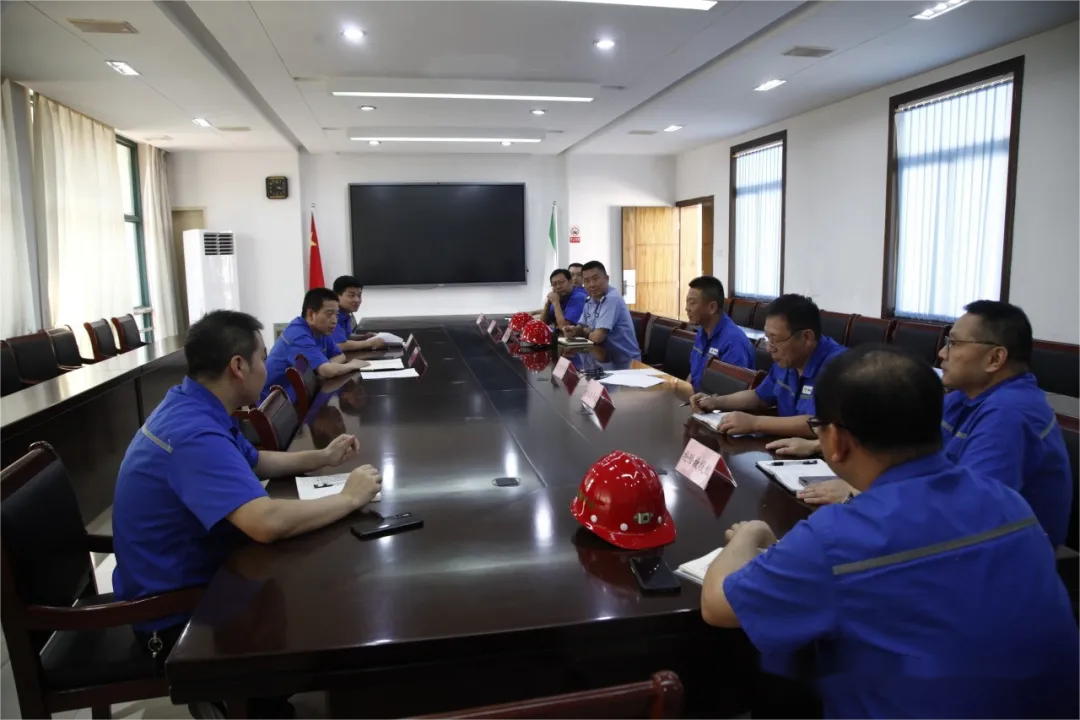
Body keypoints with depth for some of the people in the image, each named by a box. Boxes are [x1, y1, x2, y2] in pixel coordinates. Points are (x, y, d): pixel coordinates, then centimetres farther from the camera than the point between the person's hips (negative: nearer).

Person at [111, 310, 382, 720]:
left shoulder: (193, 407, 0)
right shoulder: (194, 433, -32)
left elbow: (253, 463, 17)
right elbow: (268, 522, -43)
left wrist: (322, 458, 8)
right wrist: (350, 498, -29)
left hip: (185, 577, 9)